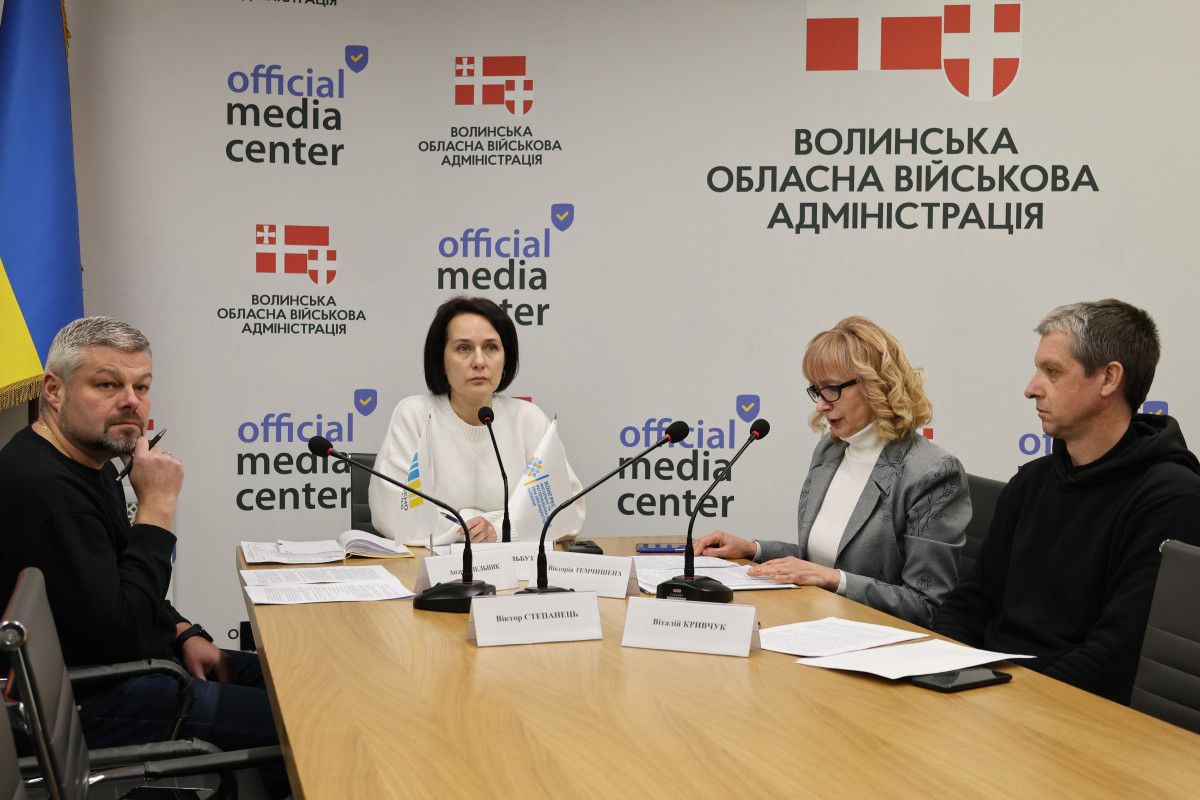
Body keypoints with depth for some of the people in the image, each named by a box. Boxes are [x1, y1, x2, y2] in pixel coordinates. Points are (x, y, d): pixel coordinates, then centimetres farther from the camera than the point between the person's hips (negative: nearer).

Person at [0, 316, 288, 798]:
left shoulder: (91, 460, 9)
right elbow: (118, 635, -27)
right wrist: (157, 507, -23)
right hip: (90, 701, -11)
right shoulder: (44, 487, -26)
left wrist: (183, 633, 5)